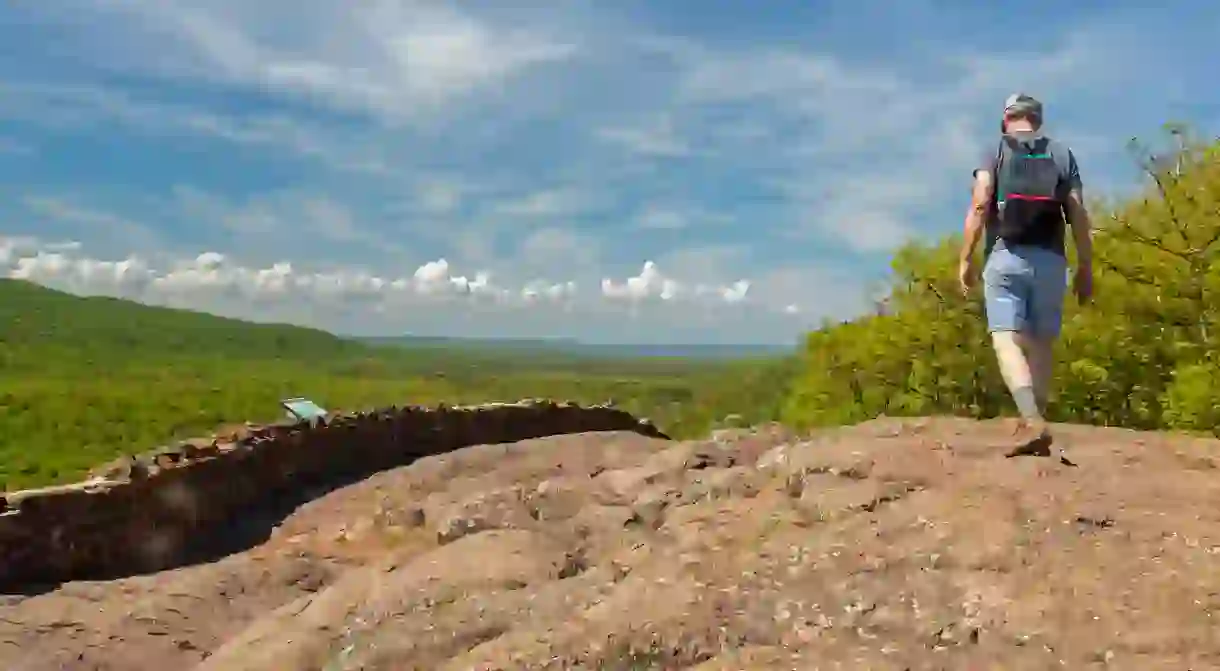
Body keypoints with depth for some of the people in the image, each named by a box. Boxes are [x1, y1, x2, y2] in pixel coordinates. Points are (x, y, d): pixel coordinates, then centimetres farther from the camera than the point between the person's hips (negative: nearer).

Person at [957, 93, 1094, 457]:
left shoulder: (996, 150, 8)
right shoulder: (1062, 153, 15)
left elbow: (980, 205, -7)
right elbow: (1078, 215, 8)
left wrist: (965, 258, -6)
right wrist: (1085, 267, 12)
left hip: (1006, 256, -3)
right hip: (1050, 258, 3)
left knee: (1007, 340, -10)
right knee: (1041, 343, 9)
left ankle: (1032, 421, -28)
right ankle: (1035, 424, 9)